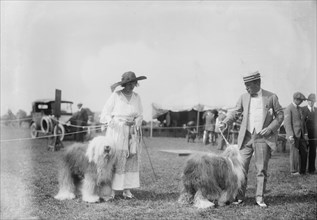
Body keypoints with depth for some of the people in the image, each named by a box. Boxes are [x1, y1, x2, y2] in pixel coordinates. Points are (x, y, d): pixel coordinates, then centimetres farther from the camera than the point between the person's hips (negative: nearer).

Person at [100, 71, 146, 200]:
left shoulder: (137, 97, 6)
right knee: (114, 160, -8)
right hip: (116, 131, -4)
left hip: (132, 132, 4)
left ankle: (127, 190, 9)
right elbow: (105, 114, -3)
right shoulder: (115, 96, -7)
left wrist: (134, 122, -6)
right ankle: (112, 190, -5)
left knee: (131, 160, 2)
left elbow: (140, 116, 14)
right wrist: (119, 122, -12)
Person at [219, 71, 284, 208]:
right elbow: (235, 112, 10)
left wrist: (270, 128, -10)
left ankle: (260, 198, 11)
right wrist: (225, 122, -8)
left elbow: (280, 115, 4)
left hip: (263, 138, -2)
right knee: (241, 167, -1)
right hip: (246, 137, 2)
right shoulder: (244, 97, 7)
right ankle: (239, 196, 8)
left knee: (261, 169, 2)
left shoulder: (271, 97, 0)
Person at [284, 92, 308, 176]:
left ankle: (302, 170, 10)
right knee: (294, 152, -5)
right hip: (293, 135, -7)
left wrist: (305, 133, 10)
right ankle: (294, 171, 3)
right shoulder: (288, 109, -9)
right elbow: (287, 123, -15)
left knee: (304, 152, 3)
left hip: (301, 134, 7)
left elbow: (303, 122, 18)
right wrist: (290, 135, -24)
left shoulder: (300, 109, 17)